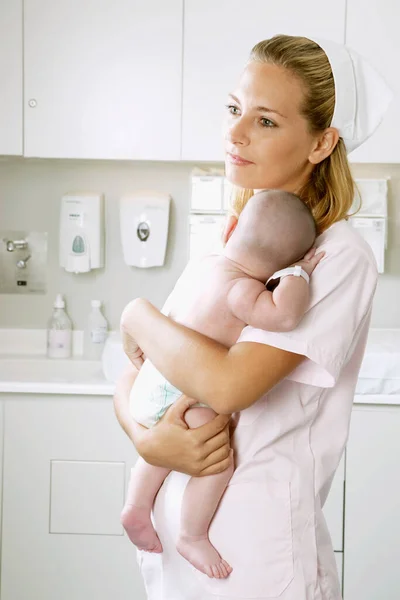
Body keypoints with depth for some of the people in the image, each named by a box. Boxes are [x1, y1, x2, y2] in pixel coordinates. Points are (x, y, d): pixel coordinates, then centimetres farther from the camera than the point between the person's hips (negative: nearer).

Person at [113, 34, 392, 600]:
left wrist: (140, 315, -12)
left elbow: (227, 384, -28)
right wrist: (146, 438, -16)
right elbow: (132, 373, 5)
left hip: (257, 551, -6)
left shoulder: (340, 258, -17)